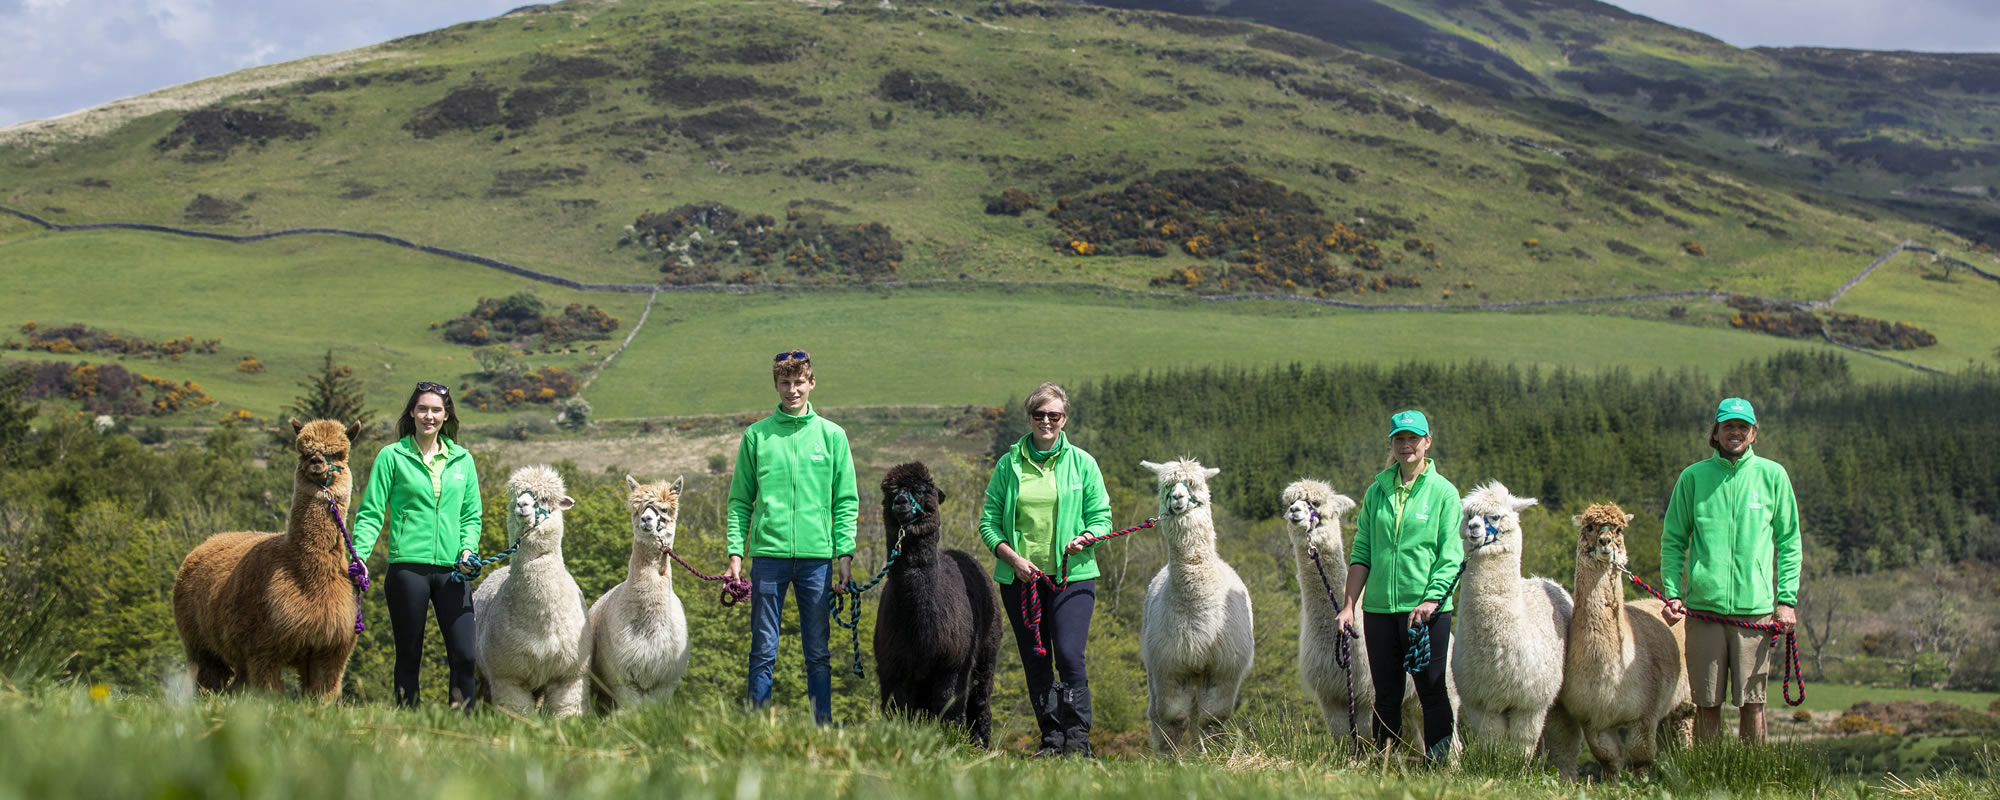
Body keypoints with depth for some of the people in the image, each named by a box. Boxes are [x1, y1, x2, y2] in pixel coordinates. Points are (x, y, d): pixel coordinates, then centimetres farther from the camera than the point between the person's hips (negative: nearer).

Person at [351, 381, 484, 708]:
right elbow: (371, 513, 1)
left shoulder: (462, 460, 13)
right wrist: (359, 556, -10)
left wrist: (468, 548, -1)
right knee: (409, 656, 3)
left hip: (452, 570, 3)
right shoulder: (392, 457, 3)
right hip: (407, 568, -3)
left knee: (464, 655, -6)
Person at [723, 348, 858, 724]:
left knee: (818, 652, 5)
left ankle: (822, 727, 9)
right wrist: (735, 553, -2)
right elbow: (740, 500, 7)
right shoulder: (756, 436, 7)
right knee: (763, 651, 1)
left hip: (817, 556, 0)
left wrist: (845, 555, -2)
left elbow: (846, 501, 7)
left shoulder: (831, 435, 7)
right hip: (768, 553, 0)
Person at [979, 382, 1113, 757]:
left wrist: (1085, 538, -15)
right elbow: (989, 520, 6)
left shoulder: (1082, 463, 6)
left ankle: (1078, 736, -7)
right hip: (1019, 577, 2)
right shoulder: (1009, 465, 7)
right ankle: (1051, 737, 12)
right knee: (1035, 660, 4)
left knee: (1069, 655, -14)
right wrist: (1013, 558, -9)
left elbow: (1101, 516, 7)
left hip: (1072, 574, -2)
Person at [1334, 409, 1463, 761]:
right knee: (1385, 694, 7)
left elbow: (1452, 556, -4)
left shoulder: (1443, 492, 1)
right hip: (1379, 608, 4)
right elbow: (1361, 553, 11)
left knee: (1431, 691, -3)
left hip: (1426, 609, -4)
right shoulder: (1377, 491, 11)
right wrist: (1349, 605, 4)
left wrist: (1431, 600, -16)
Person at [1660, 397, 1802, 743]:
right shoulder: (1693, 477, 7)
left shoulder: (1772, 476, 7)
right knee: (1707, 703, 3)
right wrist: (1672, 594, -2)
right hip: (1703, 607, 0)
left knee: (1752, 702, 1)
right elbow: (1673, 541, 10)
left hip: (1755, 607, 0)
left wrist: (1787, 599, 0)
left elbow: (1789, 543, 9)